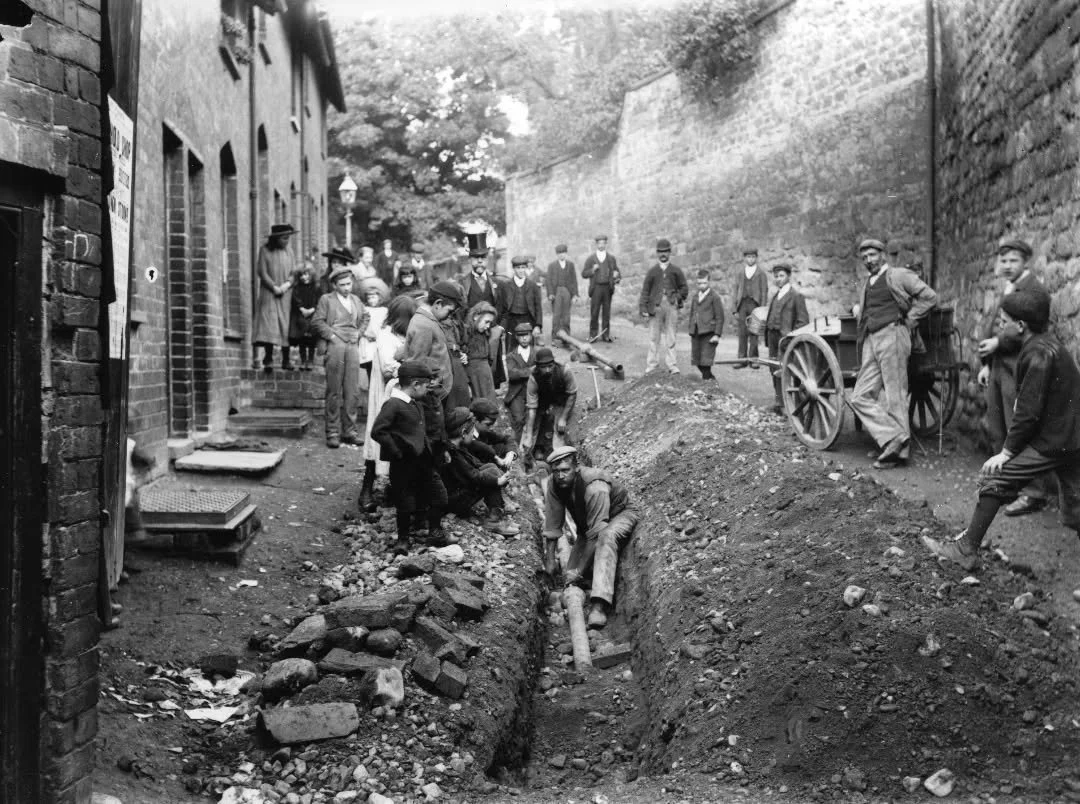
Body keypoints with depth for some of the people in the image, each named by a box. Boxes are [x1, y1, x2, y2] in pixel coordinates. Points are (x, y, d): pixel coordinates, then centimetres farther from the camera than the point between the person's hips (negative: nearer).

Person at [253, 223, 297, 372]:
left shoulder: (288, 252, 12)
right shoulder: (265, 251, 1)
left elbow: (293, 273, 11)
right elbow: (262, 272, -3)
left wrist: (287, 284, -8)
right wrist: (274, 287, -11)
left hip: (286, 294, 3)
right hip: (269, 294, -3)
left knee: (286, 326, 0)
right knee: (268, 325, -12)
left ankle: (286, 360, 4)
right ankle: (268, 359, -12)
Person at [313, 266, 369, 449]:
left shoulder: (356, 301, 19)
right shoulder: (326, 299, 5)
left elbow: (365, 317, 30)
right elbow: (317, 321, -1)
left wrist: (359, 332, 14)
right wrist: (331, 335, -9)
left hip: (353, 346, 4)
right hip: (335, 346, -4)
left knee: (352, 391, 3)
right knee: (334, 392, -2)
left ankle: (349, 430, 10)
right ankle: (332, 432, 2)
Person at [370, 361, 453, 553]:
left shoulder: (416, 404, 10)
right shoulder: (393, 405, -18)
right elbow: (377, 431, -22)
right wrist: (397, 451, -20)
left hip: (423, 460, 9)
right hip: (404, 463, -9)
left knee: (439, 494, 12)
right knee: (405, 502, 2)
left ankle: (436, 532, 27)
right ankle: (403, 539, 19)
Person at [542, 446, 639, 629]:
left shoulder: (595, 487, -37)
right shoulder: (554, 486, -19)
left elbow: (596, 533, -37)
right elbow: (552, 525, -10)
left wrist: (579, 570, -35)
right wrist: (549, 559, -11)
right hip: (586, 523, 7)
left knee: (606, 536, -42)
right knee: (569, 574, -10)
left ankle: (599, 606, -52)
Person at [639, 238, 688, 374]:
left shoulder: (676, 270, 10)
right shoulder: (652, 271, 9)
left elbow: (684, 289, 12)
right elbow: (645, 290, 6)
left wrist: (678, 297, -5)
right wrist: (643, 308, -2)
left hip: (671, 306, 0)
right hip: (655, 306, 0)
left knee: (670, 337, 2)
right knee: (653, 337, 2)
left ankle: (672, 365, 5)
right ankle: (652, 364, 7)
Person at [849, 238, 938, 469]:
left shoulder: (898, 276, 0)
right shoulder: (865, 287, 22)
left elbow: (930, 297, -5)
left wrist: (909, 320, -4)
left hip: (892, 335, -8)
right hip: (871, 341, 8)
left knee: (894, 397, -6)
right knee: (860, 397, -2)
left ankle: (899, 451, -2)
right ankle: (893, 439, -4)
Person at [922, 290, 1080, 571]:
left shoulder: (1038, 354, -18)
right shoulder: (1050, 344, 12)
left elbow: (1029, 411, -19)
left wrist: (1007, 451, -13)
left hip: (1050, 442, -9)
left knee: (994, 480, -4)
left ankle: (966, 550, 2)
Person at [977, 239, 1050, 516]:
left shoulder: (1033, 288, -10)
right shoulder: (1009, 289, 19)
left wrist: (998, 342, -17)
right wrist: (986, 363, 16)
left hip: (1017, 370, -9)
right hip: (998, 368, 9)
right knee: (996, 431, 14)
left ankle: (1033, 494, -1)